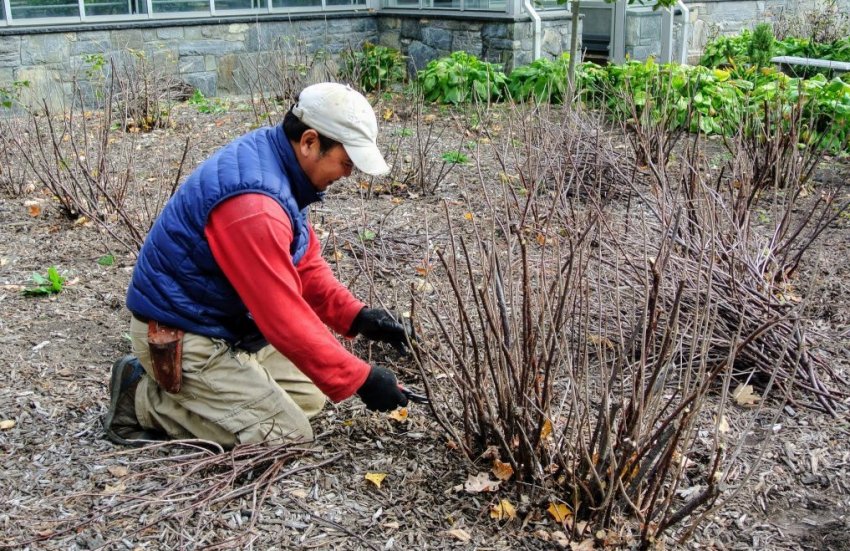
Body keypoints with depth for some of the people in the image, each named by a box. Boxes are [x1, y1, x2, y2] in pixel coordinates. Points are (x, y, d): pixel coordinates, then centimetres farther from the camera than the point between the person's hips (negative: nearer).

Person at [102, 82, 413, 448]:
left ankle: (194, 391, 15)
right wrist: (360, 379, -23)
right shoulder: (253, 205, -31)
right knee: (289, 436, -9)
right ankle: (144, 400, -1)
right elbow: (283, 315, -29)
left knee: (310, 394, 13)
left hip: (226, 322, 10)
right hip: (180, 336, -10)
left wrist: (357, 317, -4)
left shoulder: (272, 161, 0)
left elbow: (306, 264, 8)